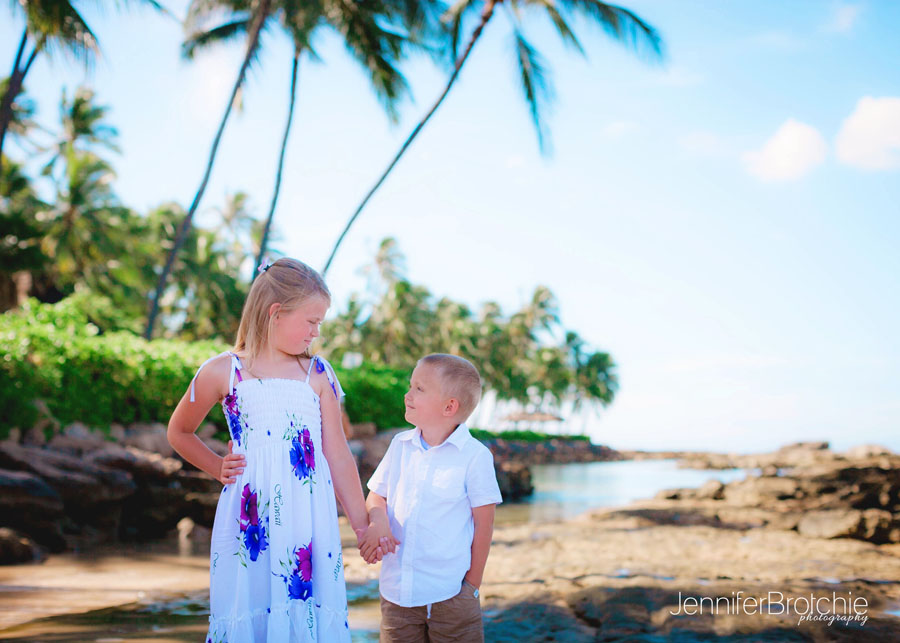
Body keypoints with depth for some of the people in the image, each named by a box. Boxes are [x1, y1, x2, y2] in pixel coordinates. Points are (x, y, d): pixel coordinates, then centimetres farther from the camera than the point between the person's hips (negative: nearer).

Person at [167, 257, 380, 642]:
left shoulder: (318, 375, 7)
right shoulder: (223, 372, 2)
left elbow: (338, 457, 9)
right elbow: (179, 432, 17)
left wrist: (361, 524, 10)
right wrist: (219, 469, 7)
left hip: (309, 520, 2)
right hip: (251, 520, -1)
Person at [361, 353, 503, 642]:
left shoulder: (474, 456, -10)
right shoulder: (400, 445, 5)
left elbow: (483, 524, -6)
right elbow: (376, 496, 13)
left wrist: (472, 584, -2)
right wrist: (378, 521, -10)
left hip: (451, 594, -4)